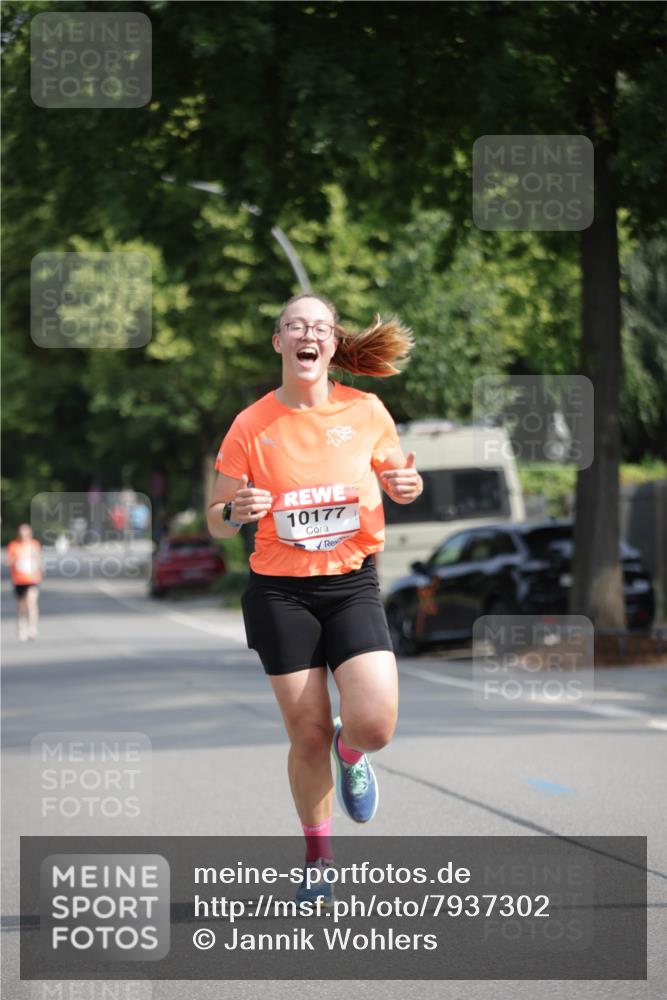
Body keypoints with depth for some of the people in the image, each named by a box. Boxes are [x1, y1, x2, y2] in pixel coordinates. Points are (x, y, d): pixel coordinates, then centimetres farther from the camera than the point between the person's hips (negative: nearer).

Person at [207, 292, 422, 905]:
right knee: (308, 734, 1)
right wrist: (238, 511, -20)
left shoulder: (366, 411, -1)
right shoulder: (250, 426, -4)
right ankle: (319, 860, 23)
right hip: (280, 593, 0)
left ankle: (350, 753, 22)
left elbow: (396, 479, 15)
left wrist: (408, 487, -9)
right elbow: (216, 521, 3)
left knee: (375, 723, -17)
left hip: (353, 585, 1)